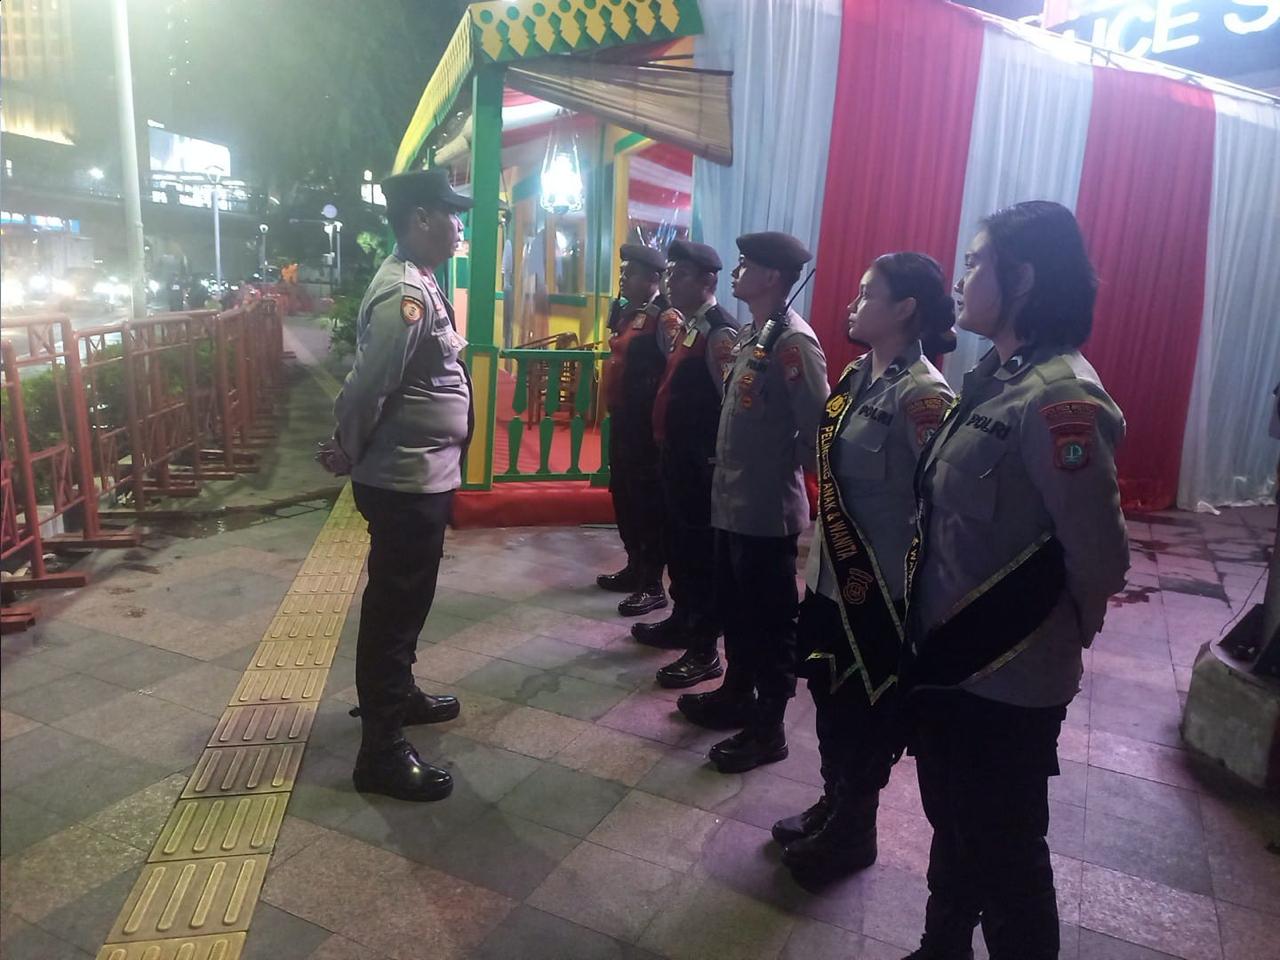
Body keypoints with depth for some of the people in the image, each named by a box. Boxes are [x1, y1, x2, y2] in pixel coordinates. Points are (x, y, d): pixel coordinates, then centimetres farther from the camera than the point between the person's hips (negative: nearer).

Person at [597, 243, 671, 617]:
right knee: (622, 495, 16)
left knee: (647, 500, -1)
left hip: (645, 422, -9)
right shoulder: (625, 312, 13)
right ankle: (635, 567, 31)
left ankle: (653, 585, 9)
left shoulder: (662, 317, -15)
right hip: (621, 418, 9)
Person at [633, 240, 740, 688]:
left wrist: (712, 456, -20)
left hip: (700, 458, -9)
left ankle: (704, 651, 10)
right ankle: (682, 621, 36)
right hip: (674, 451, 9)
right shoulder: (684, 324, 13)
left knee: (701, 550, -1)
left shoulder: (721, 332, -17)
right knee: (676, 543, 19)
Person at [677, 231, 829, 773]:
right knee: (734, 609, 21)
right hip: (732, 499, 9)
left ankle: (768, 729, 19)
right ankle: (737, 693, 39)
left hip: (768, 509, -9)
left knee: (770, 621, 5)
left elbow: (820, 426, -20)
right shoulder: (750, 334, 11)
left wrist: (786, 468, -9)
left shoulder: (794, 341, -17)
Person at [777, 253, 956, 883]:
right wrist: (815, 557, 15)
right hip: (834, 574, 8)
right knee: (829, 696, 22)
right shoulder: (857, 375, 6)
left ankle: (853, 832, 33)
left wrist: (915, 588, -18)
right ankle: (833, 805, 44)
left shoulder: (922, 393, -20)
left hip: (881, 587, -8)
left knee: (866, 712, 11)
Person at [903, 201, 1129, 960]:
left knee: (1004, 856, 13)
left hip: (1006, 680, -8)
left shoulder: (1059, 396, -23)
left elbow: (1099, 556, -23)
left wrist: (1062, 633, -6)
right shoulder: (994, 377, 7)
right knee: (955, 833, 26)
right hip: (951, 658, 8)